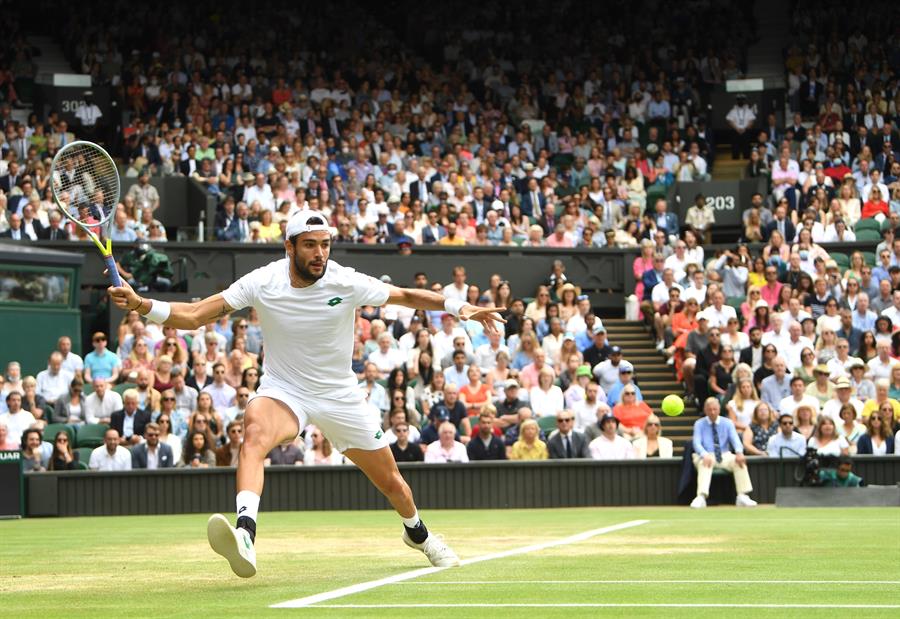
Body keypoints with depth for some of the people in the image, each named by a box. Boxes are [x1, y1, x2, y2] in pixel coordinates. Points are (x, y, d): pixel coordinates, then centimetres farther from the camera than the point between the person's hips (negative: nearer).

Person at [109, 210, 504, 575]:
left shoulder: (346, 283, -17)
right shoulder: (262, 283, -17)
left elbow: (406, 296, -5)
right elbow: (194, 316, -17)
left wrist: (459, 308, -18)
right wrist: (140, 304, -31)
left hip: (340, 396, 2)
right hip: (283, 390, -1)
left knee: (390, 482, 12)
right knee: (255, 432, -37)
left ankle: (418, 534, 48)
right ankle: (245, 537, -56)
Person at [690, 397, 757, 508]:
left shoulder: (727, 423, 8)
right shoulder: (699, 424, 4)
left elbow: (735, 439, -6)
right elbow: (697, 443, -9)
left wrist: (739, 452, -29)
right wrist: (705, 455, -32)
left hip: (724, 456, 2)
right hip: (706, 456, -2)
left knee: (740, 461, -27)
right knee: (704, 463, -37)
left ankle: (742, 497, -29)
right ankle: (701, 497, -51)